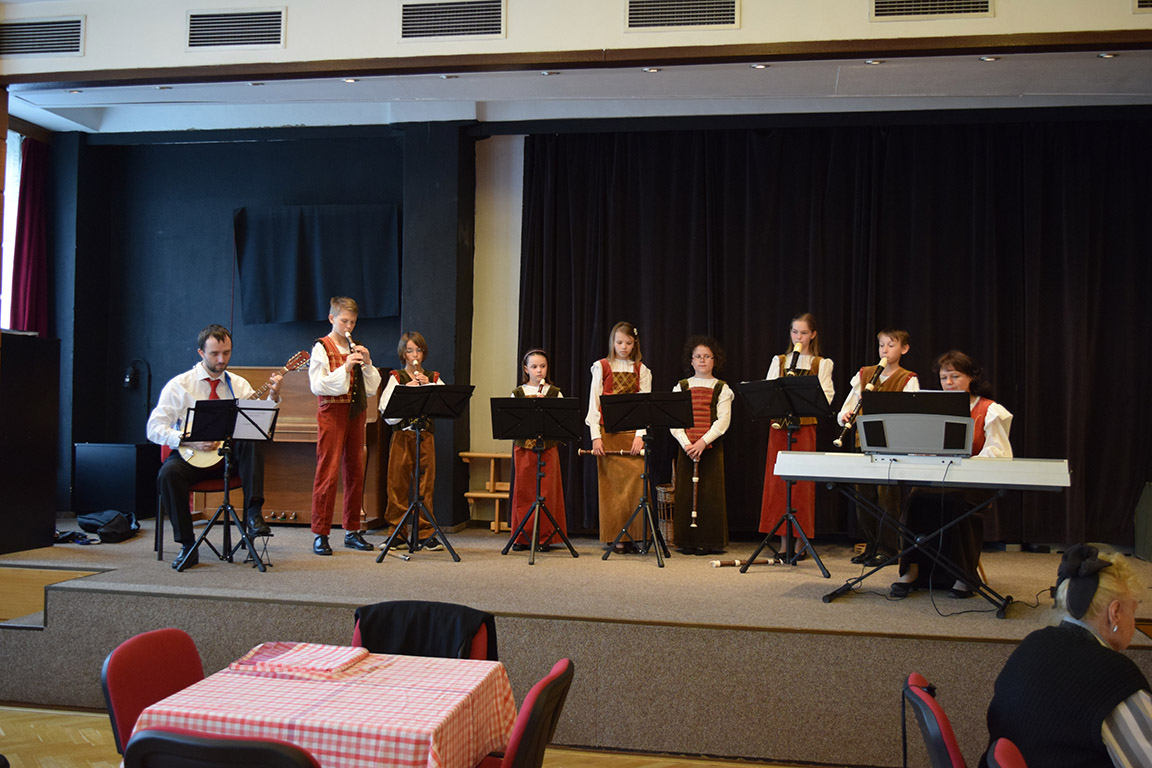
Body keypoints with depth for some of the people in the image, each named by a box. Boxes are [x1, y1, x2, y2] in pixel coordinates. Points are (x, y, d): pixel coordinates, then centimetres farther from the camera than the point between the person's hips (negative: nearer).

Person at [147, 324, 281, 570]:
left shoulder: (238, 384, 9)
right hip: (189, 456, -1)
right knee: (169, 473, -32)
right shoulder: (179, 385, 0)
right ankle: (187, 546, -19)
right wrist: (190, 441, -20)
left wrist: (273, 397, -20)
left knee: (253, 440, -28)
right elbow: (154, 428, -6)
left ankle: (253, 513, -29)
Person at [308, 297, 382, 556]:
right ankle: (321, 534, 0)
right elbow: (317, 386, -12)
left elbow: (372, 388, 11)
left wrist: (368, 364, -4)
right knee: (327, 472, -7)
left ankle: (352, 531, 16)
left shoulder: (356, 349, 15)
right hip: (332, 412, -6)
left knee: (356, 472, 7)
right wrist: (345, 368, -20)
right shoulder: (322, 347, -1)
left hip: (356, 414, 6)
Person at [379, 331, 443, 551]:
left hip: (425, 436, 2)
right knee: (398, 484, 0)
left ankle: (425, 534, 9)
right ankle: (397, 534, 9)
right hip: (402, 435, -1)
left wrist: (428, 386, -13)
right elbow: (385, 407, -8)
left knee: (425, 485, 2)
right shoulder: (396, 378, 5)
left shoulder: (433, 378, 12)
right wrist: (406, 389, -17)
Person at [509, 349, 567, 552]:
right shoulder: (518, 393, 8)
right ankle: (523, 537, 12)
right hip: (523, 447, 1)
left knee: (546, 493, -2)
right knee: (523, 492, 2)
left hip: (547, 447, -1)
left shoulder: (555, 393, 6)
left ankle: (544, 537, 7)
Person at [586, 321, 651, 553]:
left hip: (633, 434, 1)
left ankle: (632, 535, -1)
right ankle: (615, 536, 4)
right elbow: (594, 403, 2)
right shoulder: (602, 367, 6)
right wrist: (595, 436, -7)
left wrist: (640, 435, -9)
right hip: (608, 434, -1)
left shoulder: (641, 370, 10)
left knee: (635, 481, -8)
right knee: (612, 485, -2)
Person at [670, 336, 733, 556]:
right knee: (685, 493, 1)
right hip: (686, 447, 2)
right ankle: (687, 541, 9)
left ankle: (709, 542, 5)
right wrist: (686, 444, -12)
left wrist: (703, 442, -18)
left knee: (710, 493, -3)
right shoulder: (681, 387, 9)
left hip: (711, 447, -2)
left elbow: (723, 420, -6)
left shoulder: (721, 388, 4)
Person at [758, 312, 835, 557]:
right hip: (779, 427, 3)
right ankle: (784, 541, 8)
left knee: (802, 482, -4)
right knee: (777, 481, 0)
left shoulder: (821, 364, 6)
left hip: (806, 426, -2)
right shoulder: (779, 361, 13)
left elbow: (826, 397, -3)